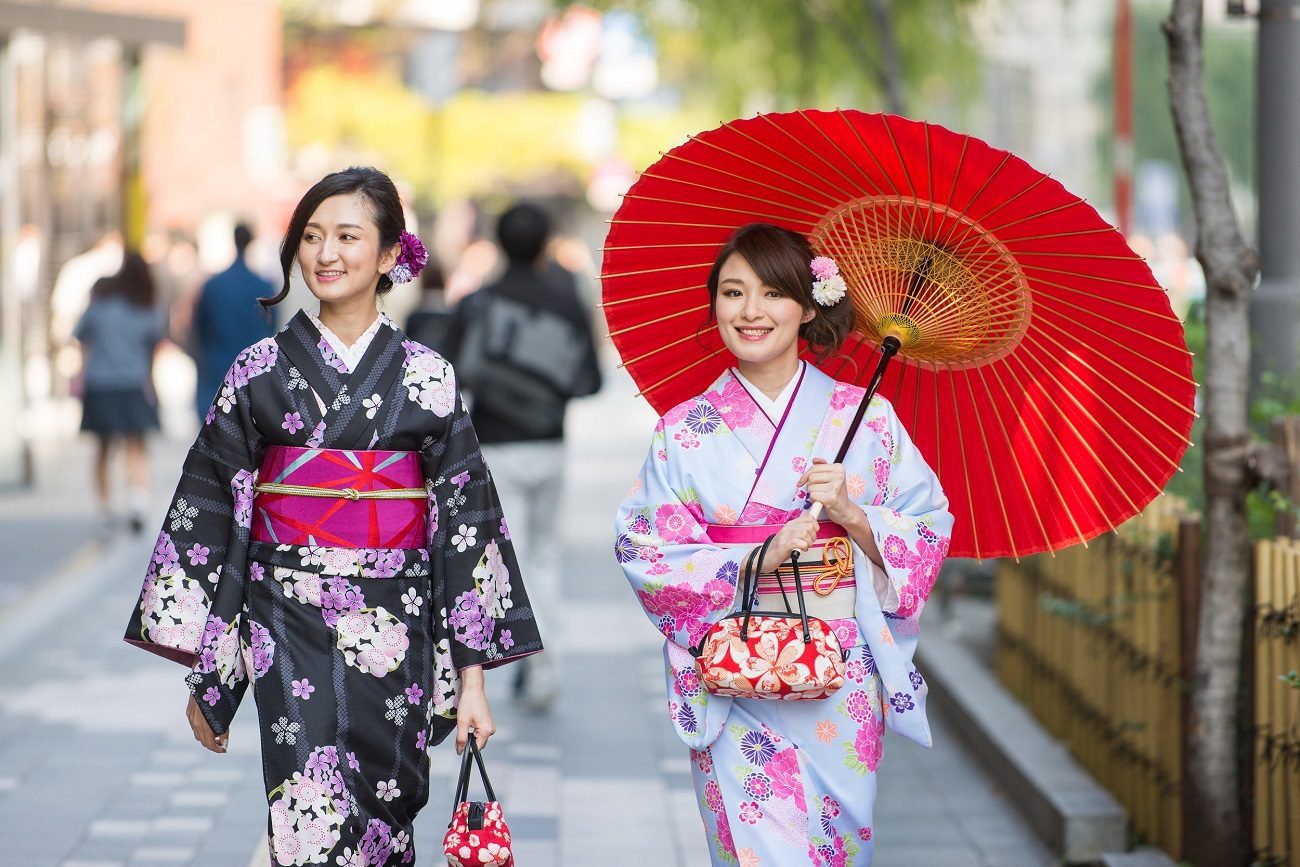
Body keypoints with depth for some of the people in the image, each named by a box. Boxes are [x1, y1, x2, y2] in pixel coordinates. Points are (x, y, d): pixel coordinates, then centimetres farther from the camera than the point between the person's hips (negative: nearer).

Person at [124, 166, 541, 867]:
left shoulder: (427, 377, 3)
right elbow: (210, 512, 5)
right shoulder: (261, 371, 3)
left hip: (395, 629, 1)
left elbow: (465, 521, 3)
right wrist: (202, 673, 3)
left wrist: (473, 676, -2)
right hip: (289, 630, -1)